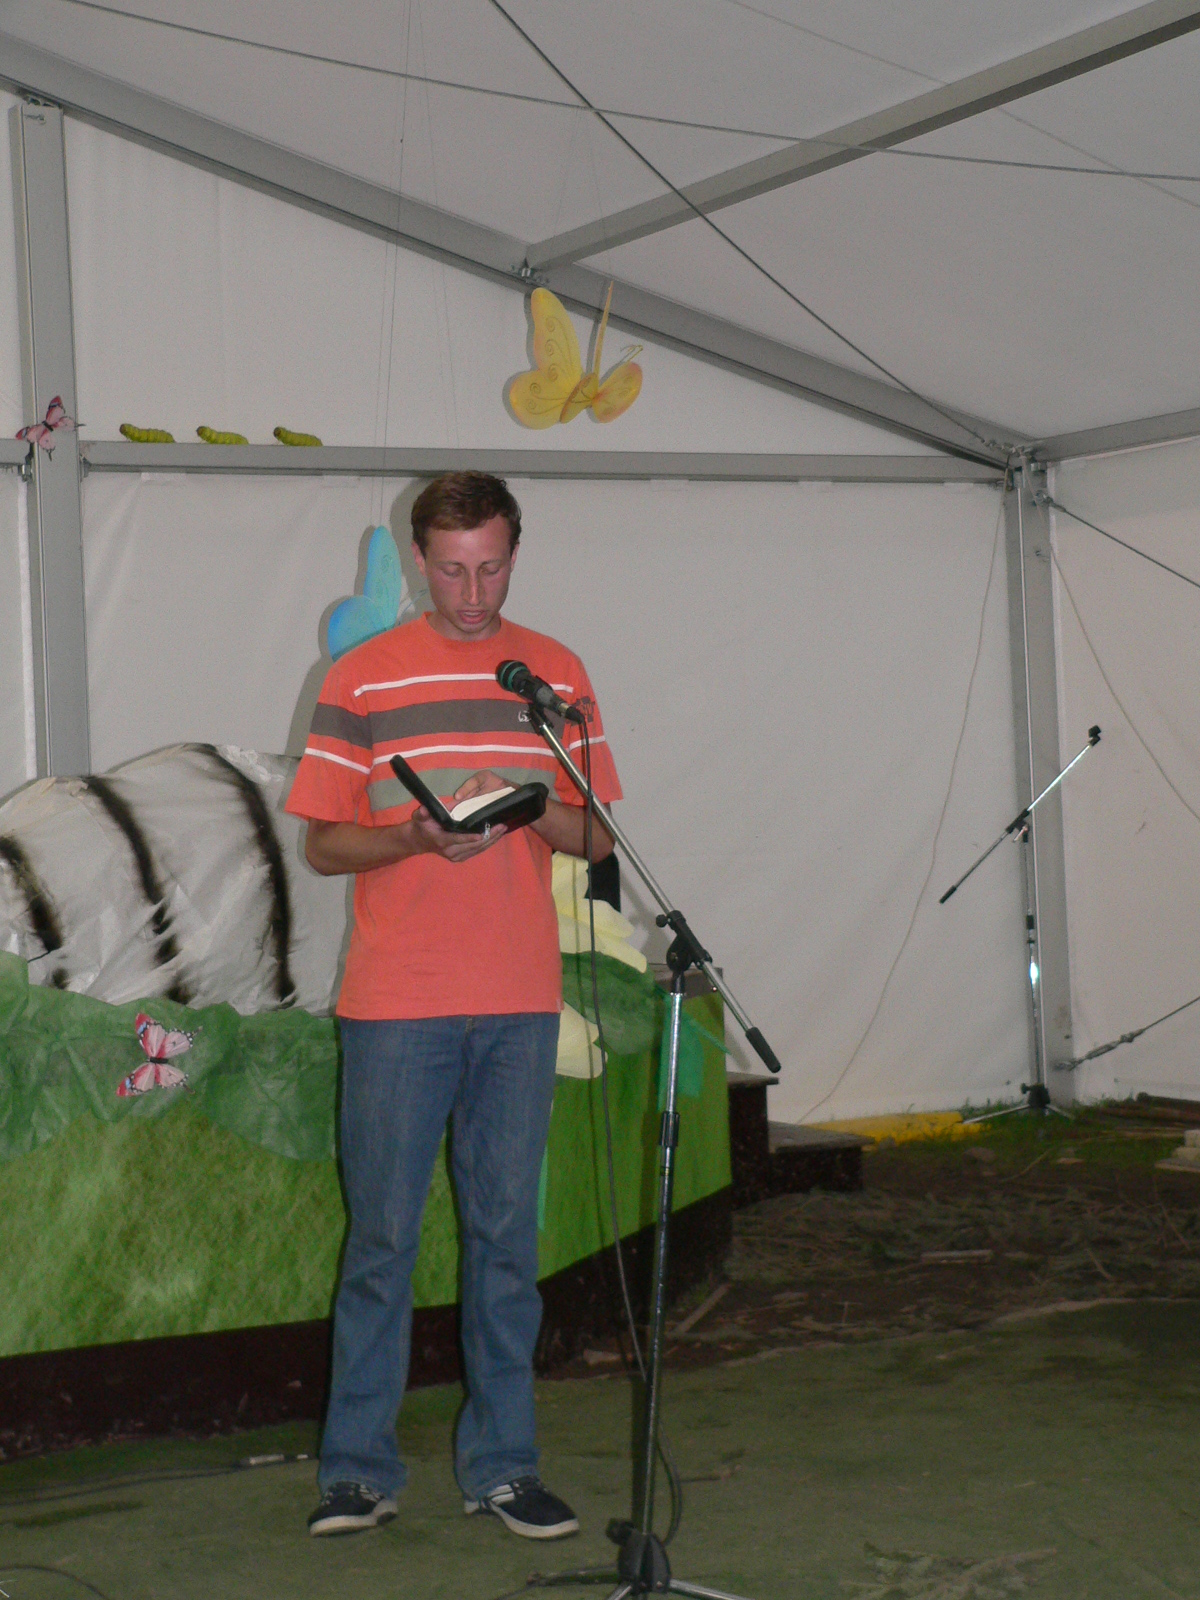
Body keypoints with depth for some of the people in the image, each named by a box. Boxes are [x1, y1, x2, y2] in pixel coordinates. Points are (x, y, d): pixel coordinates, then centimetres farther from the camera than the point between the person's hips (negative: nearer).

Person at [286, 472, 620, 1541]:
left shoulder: (556, 674, 10)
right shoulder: (364, 679, 3)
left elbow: (599, 836, 10)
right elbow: (323, 842, 2)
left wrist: (532, 808, -11)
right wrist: (417, 836, -17)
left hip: (520, 1001, 2)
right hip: (396, 1001, -2)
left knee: (507, 1233, 7)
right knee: (382, 1235, 2)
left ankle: (501, 1463, 16)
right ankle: (359, 1468, 12)